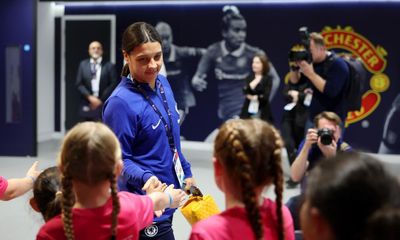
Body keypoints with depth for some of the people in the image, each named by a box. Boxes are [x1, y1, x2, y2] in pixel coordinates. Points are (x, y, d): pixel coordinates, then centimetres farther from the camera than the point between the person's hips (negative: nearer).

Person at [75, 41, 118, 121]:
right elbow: (79, 84, 5)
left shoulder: (109, 66, 4)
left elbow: (113, 84, -2)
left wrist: (101, 100, -8)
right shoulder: (83, 65, 10)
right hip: (87, 106, 2)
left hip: (103, 105, -2)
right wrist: (90, 97, -8)